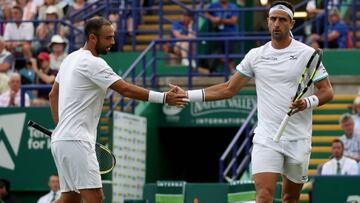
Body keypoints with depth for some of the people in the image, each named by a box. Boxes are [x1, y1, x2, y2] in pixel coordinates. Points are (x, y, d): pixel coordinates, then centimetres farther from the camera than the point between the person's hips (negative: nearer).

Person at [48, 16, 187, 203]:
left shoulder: (71, 58, 16)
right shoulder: (92, 63, -14)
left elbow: (53, 95, 24)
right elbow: (125, 89, -20)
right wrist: (164, 98, -21)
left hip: (61, 139, 10)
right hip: (75, 140, -10)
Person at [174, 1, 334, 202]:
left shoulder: (307, 54, -1)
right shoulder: (256, 55, 6)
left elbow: (327, 91, 1)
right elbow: (229, 89, 11)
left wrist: (308, 102, -20)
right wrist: (188, 95, 4)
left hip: (298, 139, 0)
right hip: (266, 138, 0)